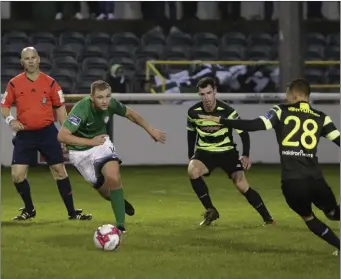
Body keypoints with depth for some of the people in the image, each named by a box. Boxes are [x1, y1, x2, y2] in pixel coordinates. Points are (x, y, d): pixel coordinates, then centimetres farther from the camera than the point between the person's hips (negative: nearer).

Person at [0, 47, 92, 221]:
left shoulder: (50, 83, -1)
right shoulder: (14, 84, 0)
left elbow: (60, 108, 4)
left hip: (47, 133, -1)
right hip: (24, 135, 1)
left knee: (60, 171, -1)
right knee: (17, 175, -6)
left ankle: (72, 212, 9)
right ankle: (29, 209, 17)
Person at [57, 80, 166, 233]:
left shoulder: (111, 104, -17)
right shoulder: (81, 110, -33)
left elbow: (130, 114, 5)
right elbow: (62, 136, -35)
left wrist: (151, 130, 7)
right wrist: (90, 142, -31)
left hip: (101, 143, 2)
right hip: (80, 152, -2)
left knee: (113, 178, -25)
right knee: (106, 191, 7)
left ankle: (120, 225, -18)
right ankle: (119, 201, 45)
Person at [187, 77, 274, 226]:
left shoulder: (227, 111, -22)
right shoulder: (193, 112, -13)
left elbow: (243, 132, -17)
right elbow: (191, 133, 7)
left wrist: (245, 155, -29)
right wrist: (191, 156, 10)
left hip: (227, 151, -2)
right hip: (205, 152, 2)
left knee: (242, 184, -12)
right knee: (193, 171, -28)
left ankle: (267, 217, 2)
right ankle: (210, 210, -14)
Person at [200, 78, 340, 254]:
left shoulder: (282, 112, 3)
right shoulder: (321, 118, 8)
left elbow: (254, 125, -7)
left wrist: (220, 120, -3)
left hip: (292, 182, -1)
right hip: (315, 180, 1)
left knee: (308, 217, 21)